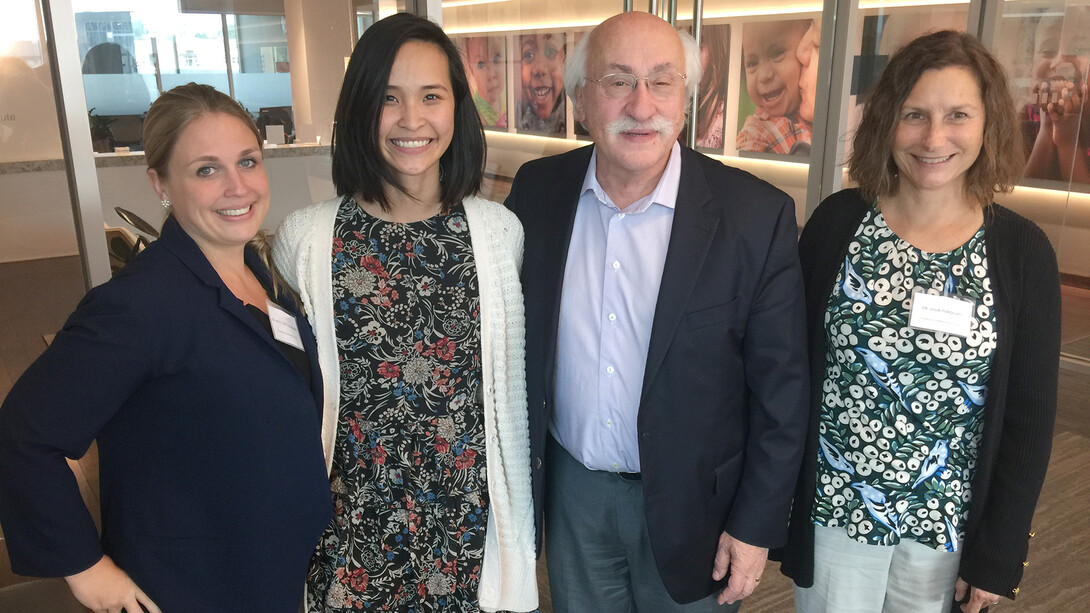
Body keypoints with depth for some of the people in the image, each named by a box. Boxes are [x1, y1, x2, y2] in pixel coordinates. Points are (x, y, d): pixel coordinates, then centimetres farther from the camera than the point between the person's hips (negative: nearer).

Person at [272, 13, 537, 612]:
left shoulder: (500, 231, -7)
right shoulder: (305, 238, -10)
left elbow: (512, 387, 2)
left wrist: (519, 513, 8)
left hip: (471, 520, 1)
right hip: (353, 529, 0)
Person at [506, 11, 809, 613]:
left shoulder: (758, 215, -17)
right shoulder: (536, 191, -8)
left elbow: (780, 392, -10)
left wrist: (755, 526, -7)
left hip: (690, 505, -2)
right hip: (570, 489, 3)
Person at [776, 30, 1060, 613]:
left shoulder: (1022, 251, -7)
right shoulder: (838, 221, -8)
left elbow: (1030, 416, -2)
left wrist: (998, 554, -3)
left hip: (949, 527, 1)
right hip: (830, 510, 0)